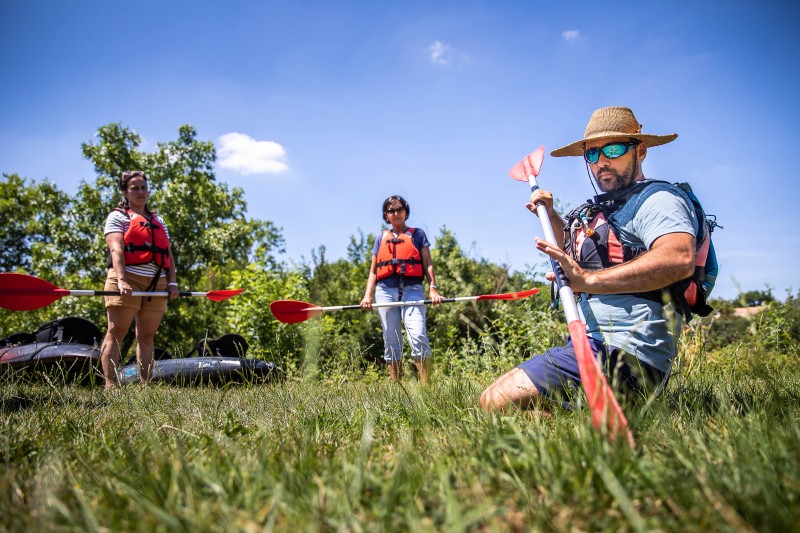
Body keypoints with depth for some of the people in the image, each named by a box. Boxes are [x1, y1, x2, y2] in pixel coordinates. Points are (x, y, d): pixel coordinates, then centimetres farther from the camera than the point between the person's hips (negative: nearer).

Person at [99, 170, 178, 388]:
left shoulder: (158, 221, 24)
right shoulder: (118, 216, 8)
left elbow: (168, 254, 17)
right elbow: (116, 250, -7)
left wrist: (172, 282, 3)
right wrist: (121, 280, -22)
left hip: (157, 284, 5)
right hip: (128, 280, -5)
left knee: (147, 337, 5)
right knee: (116, 333, -7)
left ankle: (146, 385, 5)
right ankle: (110, 385, -8)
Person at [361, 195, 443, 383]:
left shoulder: (417, 234, 16)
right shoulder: (381, 239, 22)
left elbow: (428, 263, 7)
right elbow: (373, 271, 19)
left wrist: (433, 288, -8)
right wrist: (368, 295, 4)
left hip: (412, 289, -3)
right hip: (385, 290, 3)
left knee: (418, 337, -18)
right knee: (391, 343, 1)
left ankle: (426, 386, -15)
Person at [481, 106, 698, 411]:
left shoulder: (657, 198, -8)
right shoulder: (611, 207, 22)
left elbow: (679, 259, -31)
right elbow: (577, 252, 41)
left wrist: (589, 280, -36)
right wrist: (550, 216, 27)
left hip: (623, 355, -11)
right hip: (596, 346, 11)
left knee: (495, 401, -22)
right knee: (498, 389, 22)